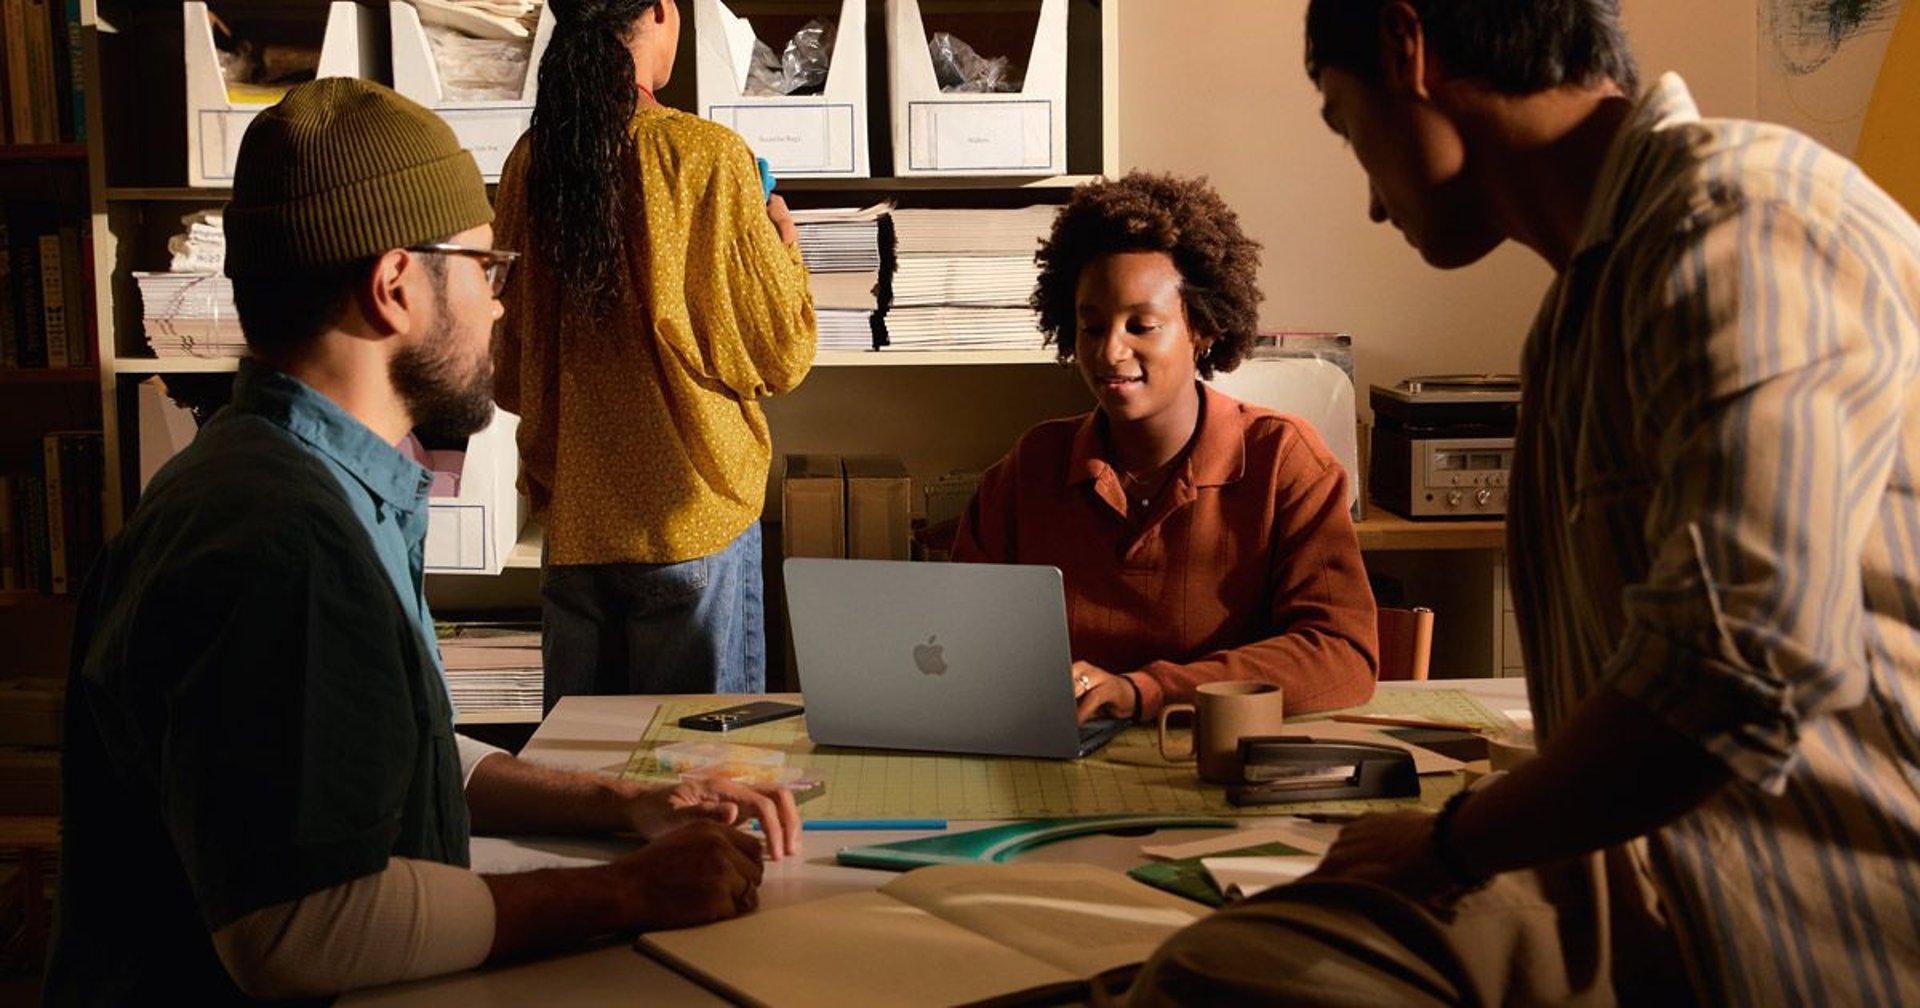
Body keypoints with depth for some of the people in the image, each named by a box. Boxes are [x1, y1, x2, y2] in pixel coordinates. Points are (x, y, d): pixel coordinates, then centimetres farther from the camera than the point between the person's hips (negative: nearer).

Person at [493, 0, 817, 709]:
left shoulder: (528, 163, 0)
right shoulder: (707, 154, -13)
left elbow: (505, 375, 9)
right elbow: (783, 355, -7)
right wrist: (784, 242, 10)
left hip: (572, 523, 5)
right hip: (693, 519, -5)